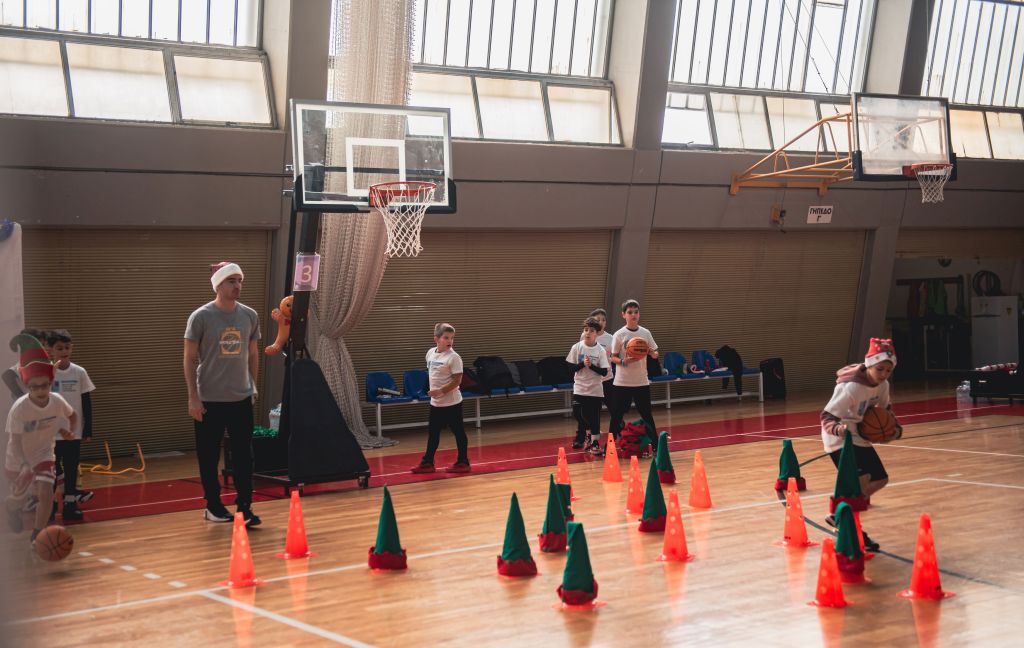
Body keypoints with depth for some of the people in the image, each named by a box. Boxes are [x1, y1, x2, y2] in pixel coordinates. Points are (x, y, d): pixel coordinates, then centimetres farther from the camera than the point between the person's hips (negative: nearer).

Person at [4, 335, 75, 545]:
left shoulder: (57, 401, -22)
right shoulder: (19, 409, -33)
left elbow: (73, 416, 2)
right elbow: (15, 442, -34)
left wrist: (66, 431, -16)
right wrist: (25, 466, -49)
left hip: (44, 454, 1)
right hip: (18, 459, -1)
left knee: (46, 494, -20)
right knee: (20, 496, 19)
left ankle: (37, 536, -4)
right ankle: (12, 506, 57)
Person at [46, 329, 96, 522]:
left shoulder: (79, 373, -2)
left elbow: (86, 402, 3)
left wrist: (88, 430, 2)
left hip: (74, 431, 2)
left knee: (71, 468, 7)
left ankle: (70, 504, 15)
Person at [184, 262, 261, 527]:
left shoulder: (250, 315, 4)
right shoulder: (201, 317, -8)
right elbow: (189, 358, -5)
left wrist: (252, 386, 11)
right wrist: (193, 398, -9)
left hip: (241, 399, 3)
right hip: (209, 400, -3)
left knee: (244, 456, 1)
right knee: (209, 457, 6)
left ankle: (244, 507, 6)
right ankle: (213, 506, 19)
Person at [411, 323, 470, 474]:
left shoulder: (453, 357, -15)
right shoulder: (430, 353, 5)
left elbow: (457, 380, -18)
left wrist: (441, 391, -23)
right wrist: (433, 390, 13)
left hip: (451, 402, -7)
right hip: (435, 402, 7)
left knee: (458, 432, 3)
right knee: (433, 433, 13)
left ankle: (463, 463, 13)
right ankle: (427, 463, 20)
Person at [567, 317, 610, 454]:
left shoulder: (601, 350, -4)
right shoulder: (577, 348, -2)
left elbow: (604, 372, -7)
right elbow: (570, 367, -2)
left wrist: (591, 365, -18)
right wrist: (583, 364, -17)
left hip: (595, 390, -1)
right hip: (580, 389, 1)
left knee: (594, 417, 0)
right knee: (581, 416, 5)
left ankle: (594, 443, 9)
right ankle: (580, 438, 27)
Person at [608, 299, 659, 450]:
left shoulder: (645, 333, 3)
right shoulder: (619, 335, -4)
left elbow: (655, 355, 8)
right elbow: (613, 358, -3)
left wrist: (650, 352, -14)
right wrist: (624, 361, -22)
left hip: (642, 382, 2)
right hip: (622, 383, -2)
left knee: (647, 414, 6)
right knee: (616, 416, 2)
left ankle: (655, 446, 13)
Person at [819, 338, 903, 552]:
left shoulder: (883, 385, -4)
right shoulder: (851, 388, -28)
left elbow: (886, 408, 16)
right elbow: (827, 416, -27)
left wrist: (894, 427, -2)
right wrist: (838, 428, -48)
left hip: (860, 438, 9)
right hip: (841, 440, -9)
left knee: (880, 480, 12)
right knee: (861, 481, -25)